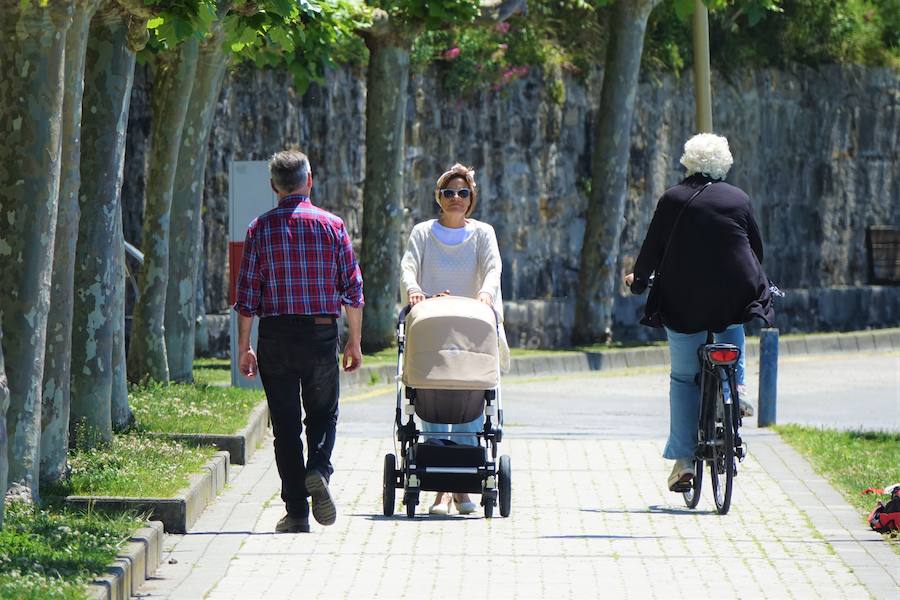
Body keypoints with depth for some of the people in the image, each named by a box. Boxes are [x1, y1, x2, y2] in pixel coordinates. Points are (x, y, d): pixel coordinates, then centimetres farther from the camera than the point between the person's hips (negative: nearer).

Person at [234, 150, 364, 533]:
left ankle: (296, 512, 2)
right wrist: (355, 342, 9)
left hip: (276, 336, 0)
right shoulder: (331, 225, 0)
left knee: (285, 422, 5)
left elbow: (247, 293, -1)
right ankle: (318, 470, -14)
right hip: (322, 332, 0)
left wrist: (243, 347, 5)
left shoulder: (260, 228, 0)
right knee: (323, 413, 15)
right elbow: (353, 289, 0)